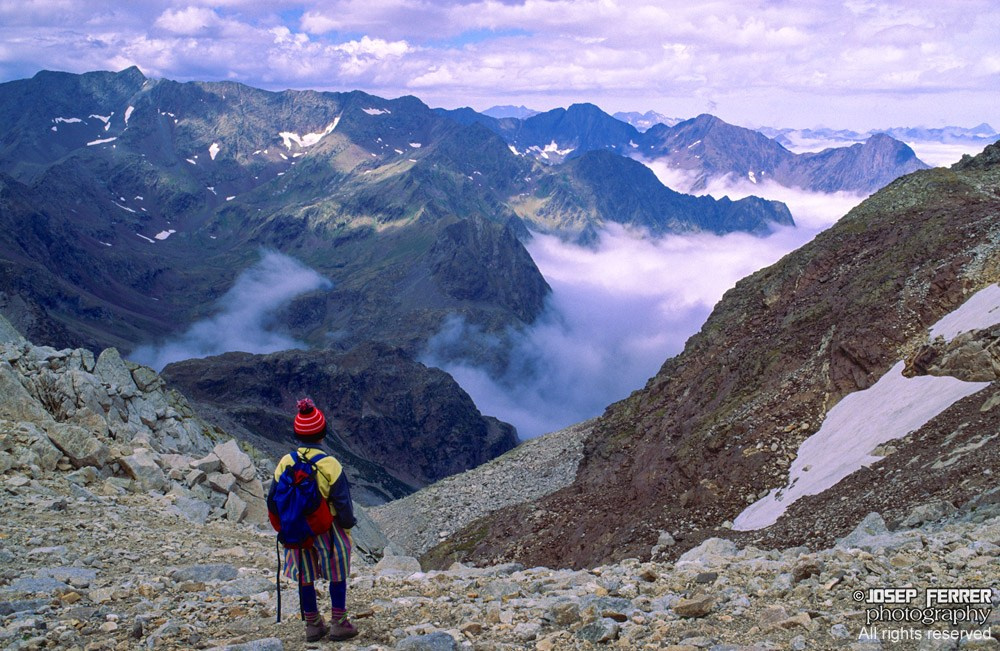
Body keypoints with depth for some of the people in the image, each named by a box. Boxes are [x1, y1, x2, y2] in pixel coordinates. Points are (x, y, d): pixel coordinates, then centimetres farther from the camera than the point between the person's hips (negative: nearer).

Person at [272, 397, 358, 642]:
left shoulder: (285, 463, -6)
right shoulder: (329, 464, -19)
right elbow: (342, 500, -14)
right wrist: (348, 523, 2)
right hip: (328, 528, -4)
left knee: (305, 576, 15)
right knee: (337, 576, 12)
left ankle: (313, 625, 25)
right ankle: (339, 624, 18)